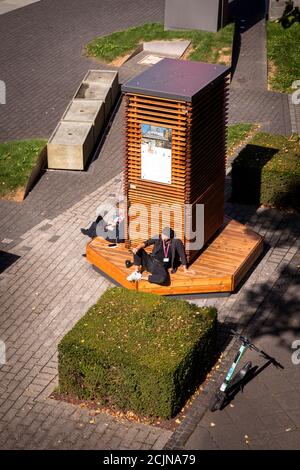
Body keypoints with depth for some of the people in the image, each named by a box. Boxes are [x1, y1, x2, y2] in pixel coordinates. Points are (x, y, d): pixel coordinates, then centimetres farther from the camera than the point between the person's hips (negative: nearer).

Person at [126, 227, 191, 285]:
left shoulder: (176, 242, -12)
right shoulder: (158, 238, -7)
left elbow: (182, 254, -6)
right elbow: (146, 243, -11)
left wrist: (185, 269, -2)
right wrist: (137, 248, -31)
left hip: (161, 267, -2)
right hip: (151, 262, 2)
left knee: (164, 279, -36)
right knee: (138, 250, -19)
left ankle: (141, 277, -19)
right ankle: (136, 272, -10)